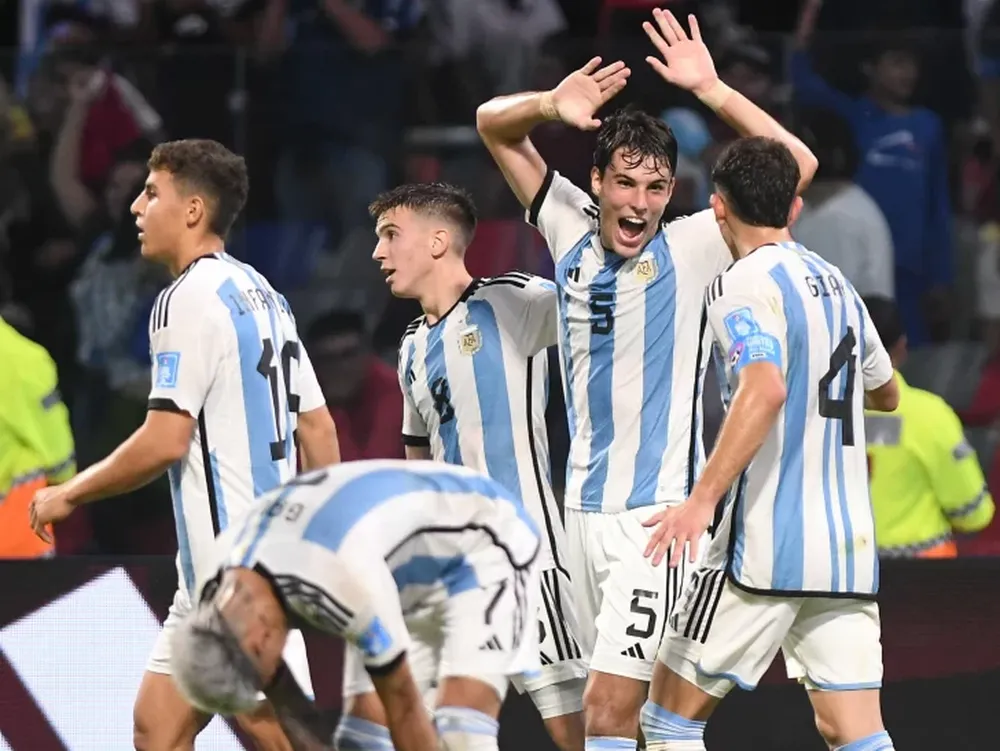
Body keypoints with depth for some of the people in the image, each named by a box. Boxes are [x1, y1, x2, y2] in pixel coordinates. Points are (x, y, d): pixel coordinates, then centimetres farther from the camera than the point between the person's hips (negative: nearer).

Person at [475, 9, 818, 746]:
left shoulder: (690, 250, -8)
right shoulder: (571, 230, 5)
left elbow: (796, 165, -17)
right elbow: (493, 123, 11)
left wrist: (710, 89, -23)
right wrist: (553, 106, -10)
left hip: (657, 511, -6)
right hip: (584, 502, 6)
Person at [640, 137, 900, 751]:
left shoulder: (742, 286, -7)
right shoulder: (836, 284, 16)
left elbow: (766, 389, -26)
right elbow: (886, 394, 32)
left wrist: (703, 498, -30)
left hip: (766, 546, -7)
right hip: (849, 548, 7)